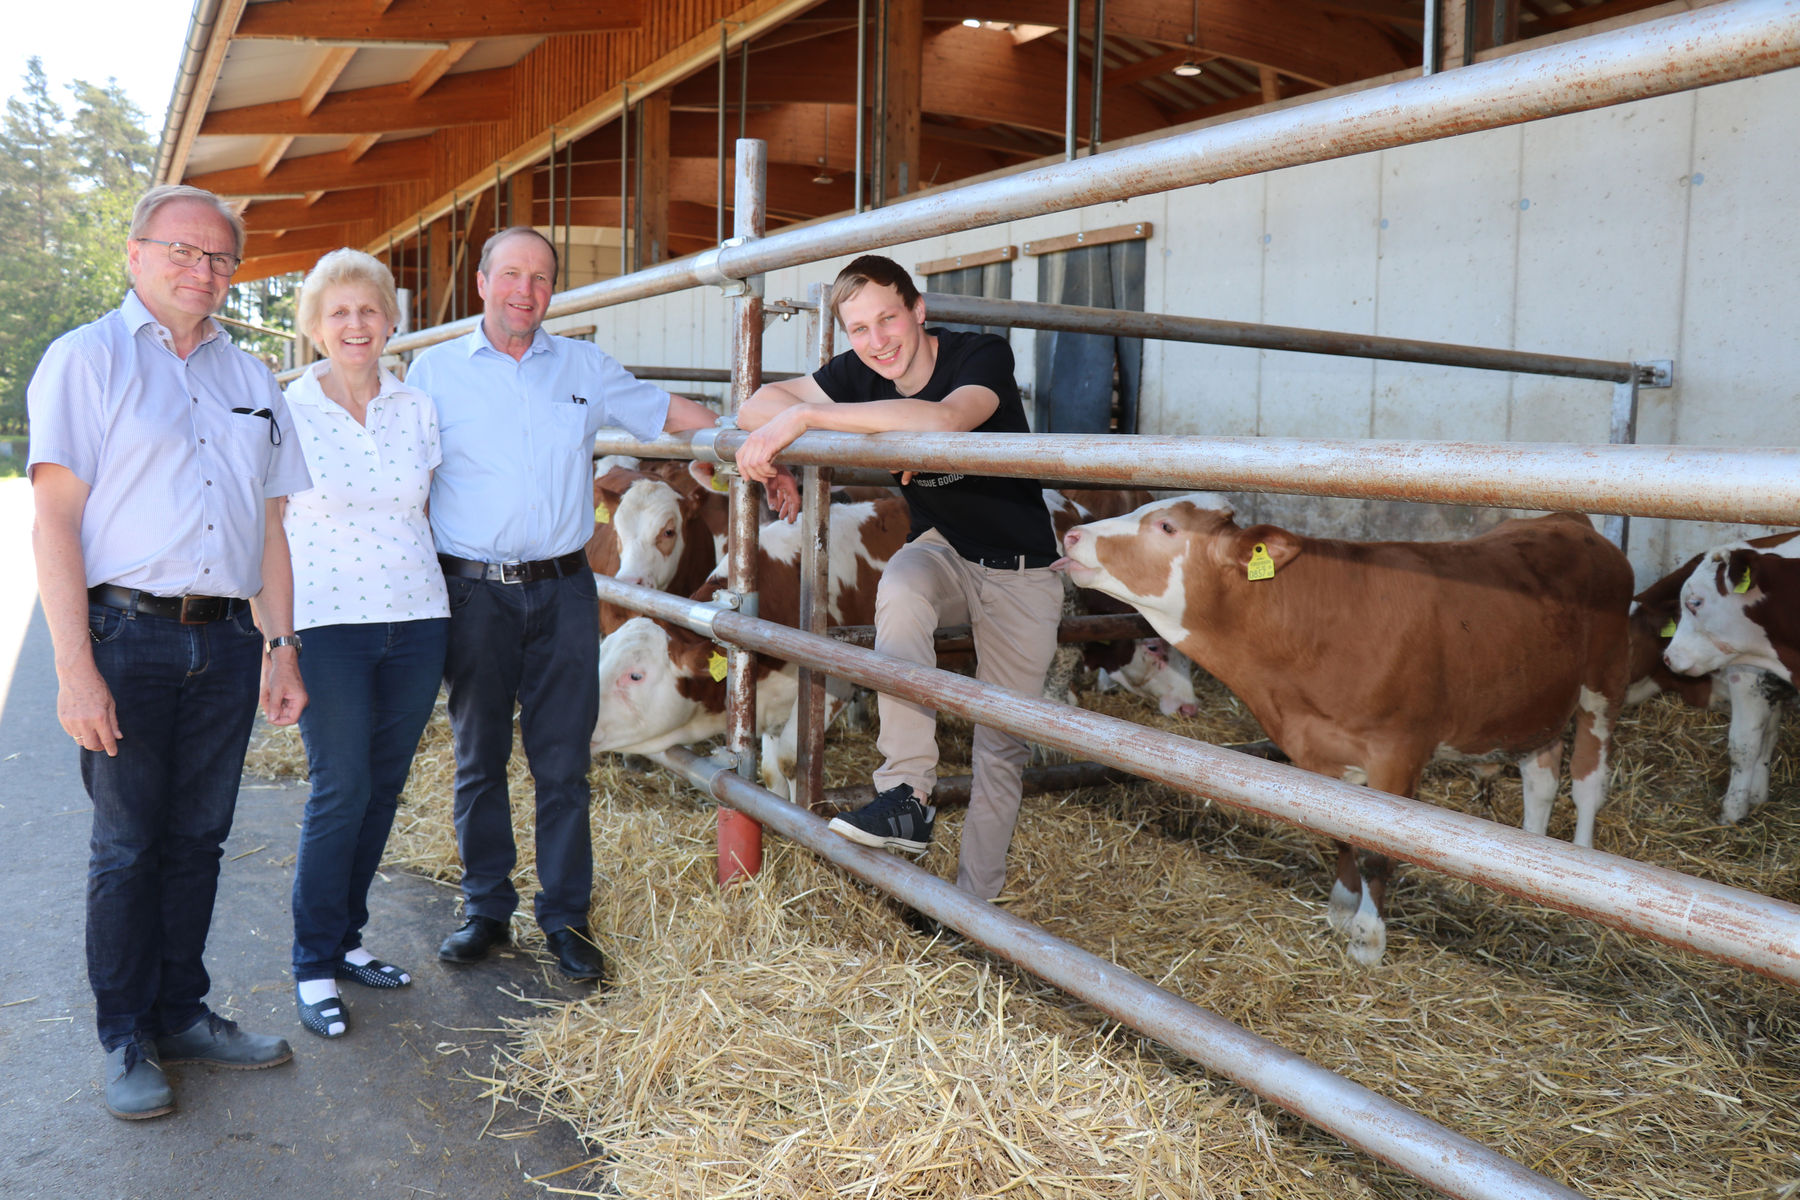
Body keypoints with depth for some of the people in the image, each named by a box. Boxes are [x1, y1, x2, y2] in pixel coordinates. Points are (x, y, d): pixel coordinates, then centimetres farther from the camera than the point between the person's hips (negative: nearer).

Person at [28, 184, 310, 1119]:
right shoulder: (87, 358, 0)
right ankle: (126, 1040, 19)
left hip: (225, 641, 4)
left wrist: (281, 647, 11)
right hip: (128, 632, -4)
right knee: (127, 846, 4)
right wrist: (75, 670, -14)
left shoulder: (250, 379, 15)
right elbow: (54, 520, -7)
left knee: (198, 838, 11)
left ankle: (182, 1014, 26)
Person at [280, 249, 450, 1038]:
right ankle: (313, 966, 11)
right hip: (329, 624, -4)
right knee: (339, 792, -4)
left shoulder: (419, 409, 7)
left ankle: (346, 938, 27)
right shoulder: (285, 412, -2)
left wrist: (437, 602, 12)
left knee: (383, 789, 10)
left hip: (416, 618, 4)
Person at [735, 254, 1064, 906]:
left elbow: (941, 421, -44)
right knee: (901, 589, -35)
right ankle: (907, 794, -27)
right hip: (943, 551, 3)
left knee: (1002, 747, 3)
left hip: (1021, 573, -2)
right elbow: (756, 405, -14)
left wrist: (806, 416, -43)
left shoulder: (984, 355, -23)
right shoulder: (860, 373, -10)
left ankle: (975, 897, 21)